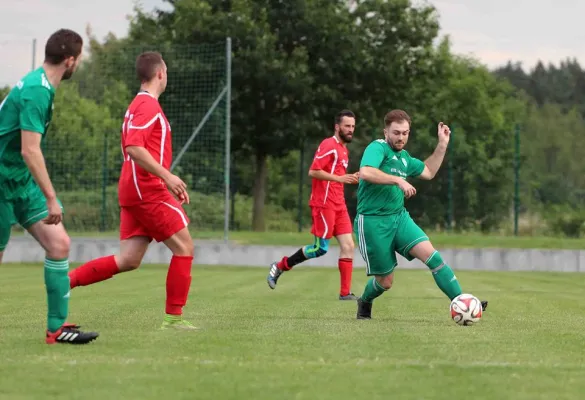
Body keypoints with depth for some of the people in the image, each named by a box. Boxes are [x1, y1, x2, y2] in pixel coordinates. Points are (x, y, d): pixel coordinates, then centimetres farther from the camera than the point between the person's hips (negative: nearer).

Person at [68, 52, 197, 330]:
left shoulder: (138, 105, 21)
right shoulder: (149, 105, -10)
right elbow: (134, 147, -23)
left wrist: (168, 182, 24)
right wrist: (167, 176, -22)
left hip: (134, 190, 10)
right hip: (148, 190, -10)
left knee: (128, 260, 4)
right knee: (184, 247, -3)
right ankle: (173, 317, -3)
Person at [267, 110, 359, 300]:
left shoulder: (343, 149, 18)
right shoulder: (329, 145, -11)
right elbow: (313, 171, -18)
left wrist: (350, 179, 9)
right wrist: (339, 178, -22)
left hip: (338, 204, 9)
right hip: (324, 203, -9)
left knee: (348, 246, 0)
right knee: (321, 248, -8)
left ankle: (345, 293, 1)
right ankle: (280, 266, 8)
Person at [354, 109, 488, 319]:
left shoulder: (404, 157, 16)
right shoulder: (377, 148, -11)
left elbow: (428, 172, 31)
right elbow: (365, 172, -30)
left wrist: (442, 145, 23)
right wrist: (398, 180, -29)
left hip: (399, 217, 7)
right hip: (373, 221, -7)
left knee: (431, 255, -15)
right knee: (386, 281, 2)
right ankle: (364, 303, 36)